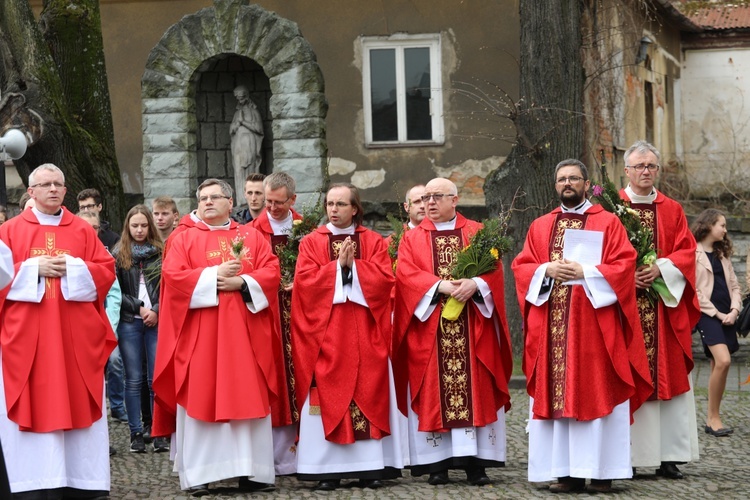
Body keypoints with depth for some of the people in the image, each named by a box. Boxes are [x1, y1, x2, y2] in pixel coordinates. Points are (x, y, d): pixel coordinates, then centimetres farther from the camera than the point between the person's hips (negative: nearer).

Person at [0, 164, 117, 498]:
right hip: (27, 335, -1)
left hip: (75, 334, 2)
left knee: (78, 402, 1)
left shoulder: (82, 230, 10)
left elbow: (106, 270, 4)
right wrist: (34, 269, -12)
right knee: (32, 403, -3)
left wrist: (72, 268, -11)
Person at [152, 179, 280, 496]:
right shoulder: (184, 239, 8)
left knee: (247, 396, 1)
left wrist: (242, 282, -15)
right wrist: (214, 275, -14)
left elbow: (271, 273, 2)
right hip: (199, 335, -2)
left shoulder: (252, 237, 13)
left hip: (244, 333, 2)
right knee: (200, 398, -4)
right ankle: (199, 474, -4)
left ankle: (251, 468, 5)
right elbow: (172, 277, -6)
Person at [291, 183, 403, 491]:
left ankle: (370, 466, 2)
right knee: (329, 396, -5)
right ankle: (328, 469, -4)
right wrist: (338, 266, -12)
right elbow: (304, 281, -7)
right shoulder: (312, 242, 6)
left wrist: (353, 266, -12)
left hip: (364, 333, 1)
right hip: (325, 332, -1)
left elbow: (385, 278, -5)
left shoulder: (373, 241, 9)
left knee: (368, 394, -1)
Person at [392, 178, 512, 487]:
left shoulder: (477, 233, 11)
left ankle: (475, 462, -2)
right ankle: (436, 462, 0)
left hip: (472, 328, 0)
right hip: (429, 329, 0)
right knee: (432, 393, -2)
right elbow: (406, 275, -5)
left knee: (475, 391, -3)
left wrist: (475, 284, -21)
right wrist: (440, 285, -20)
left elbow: (493, 268, 0)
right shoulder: (412, 239, 10)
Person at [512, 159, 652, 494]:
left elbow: (624, 265, -4)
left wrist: (585, 273, -15)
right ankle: (566, 471, 1)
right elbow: (521, 267, 10)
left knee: (595, 393, -5)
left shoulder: (608, 223, 6)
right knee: (556, 394, -1)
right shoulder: (540, 227, 16)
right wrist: (547, 270, -9)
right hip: (552, 325, 3)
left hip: (594, 321, -3)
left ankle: (601, 471, -2)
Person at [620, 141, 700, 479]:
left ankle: (667, 455, 1)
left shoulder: (672, 211, 13)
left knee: (666, 374, -1)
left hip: (663, 305, 2)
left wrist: (661, 268, -13)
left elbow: (686, 251, 5)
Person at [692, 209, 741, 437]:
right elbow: (694, 291, -10)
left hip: (726, 316, 7)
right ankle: (714, 417, -14)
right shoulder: (694, 253, -4)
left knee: (718, 365, 3)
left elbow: (734, 286, 16)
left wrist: (734, 310, -1)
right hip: (707, 314, -7)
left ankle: (712, 418, 9)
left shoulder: (722, 255, 19)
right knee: (723, 361, -22)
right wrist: (716, 313, -11)